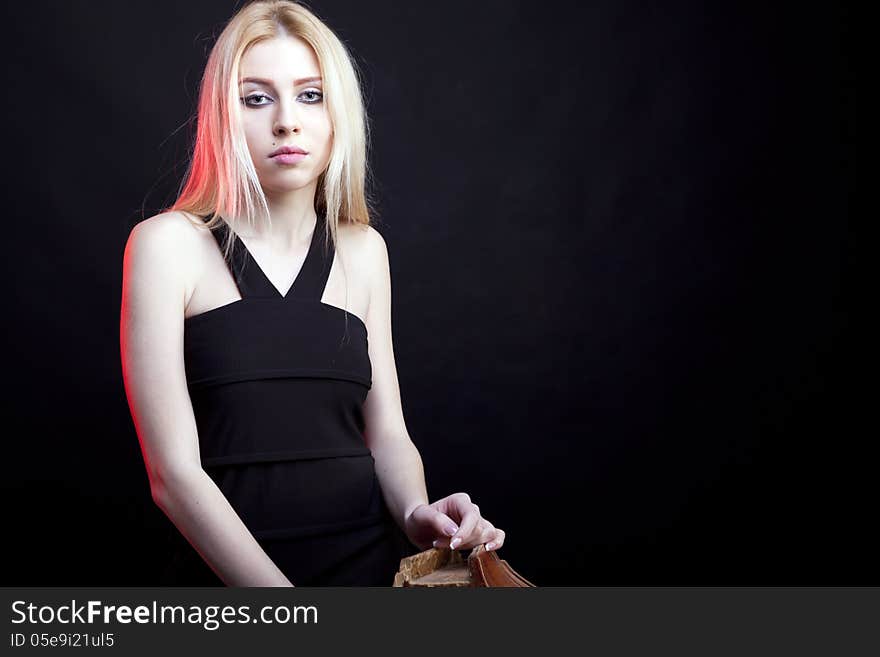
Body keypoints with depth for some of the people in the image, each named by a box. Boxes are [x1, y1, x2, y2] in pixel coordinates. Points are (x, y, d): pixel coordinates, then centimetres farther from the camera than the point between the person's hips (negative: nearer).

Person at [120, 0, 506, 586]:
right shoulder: (170, 245, -9)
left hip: (370, 559, 3)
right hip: (227, 570, -3)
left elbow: (387, 433, 6)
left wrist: (417, 514, -14)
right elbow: (174, 471, -14)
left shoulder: (363, 251, 4)